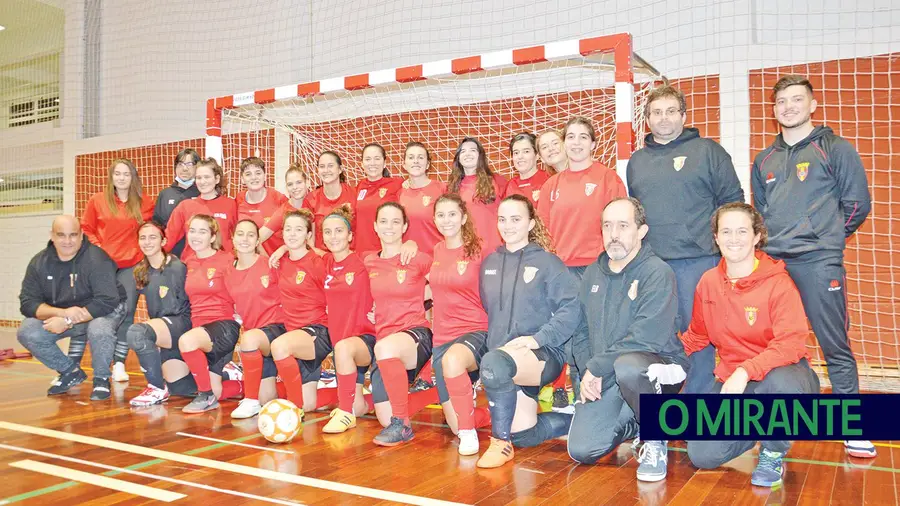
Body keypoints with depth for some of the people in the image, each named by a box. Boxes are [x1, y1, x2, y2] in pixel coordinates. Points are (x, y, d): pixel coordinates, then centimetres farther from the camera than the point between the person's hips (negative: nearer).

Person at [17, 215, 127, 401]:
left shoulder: (96, 259, -22)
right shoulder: (39, 263, -7)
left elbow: (107, 301, -28)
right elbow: (27, 303, -12)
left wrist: (67, 321, -32)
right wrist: (63, 312, -31)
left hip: (101, 312, -5)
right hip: (60, 315, 5)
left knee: (99, 330, -37)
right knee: (26, 332, -17)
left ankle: (101, 379, -7)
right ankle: (70, 372, 6)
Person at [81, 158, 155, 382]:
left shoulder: (145, 203, 6)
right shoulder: (97, 200, 6)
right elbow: (86, 229, 9)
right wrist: (96, 249, -4)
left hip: (131, 265, 0)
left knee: (126, 313, 1)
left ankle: (119, 364, 9)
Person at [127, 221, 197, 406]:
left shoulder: (177, 267, -9)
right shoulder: (140, 272, 12)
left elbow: (190, 303, -9)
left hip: (181, 322, -7)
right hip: (164, 332, 7)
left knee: (137, 332, -32)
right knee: (180, 388, 9)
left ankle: (158, 388, -16)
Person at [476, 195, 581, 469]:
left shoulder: (547, 262, -2)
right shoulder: (489, 263, 13)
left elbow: (571, 308, -11)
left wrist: (537, 338, -20)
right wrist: (493, 341, 8)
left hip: (543, 353, -6)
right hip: (504, 357, 6)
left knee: (493, 363, -37)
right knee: (523, 435, 1)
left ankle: (501, 442, -18)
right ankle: (576, 419, 27)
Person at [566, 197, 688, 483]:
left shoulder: (657, 273, -12)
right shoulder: (593, 273, 9)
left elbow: (646, 337, -23)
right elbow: (579, 331, 9)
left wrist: (596, 366, -19)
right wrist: (587, 371, -7)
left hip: (656, 368, -5)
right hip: (603, 378, 6)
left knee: (626, 365, -40)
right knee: (581, 451, -9)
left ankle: (656, 440, -10)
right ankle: (633, 425, 24)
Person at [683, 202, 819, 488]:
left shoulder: (778, 283, -13)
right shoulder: (708, 283, 3)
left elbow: (791, 344, -23)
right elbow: (697, 336, 15)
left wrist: (745, 372, -36)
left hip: (778, 371, -4)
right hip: (731, 380, 4)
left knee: (782, 383, -41)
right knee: (702, 455, -12)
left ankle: (773, 454, -9)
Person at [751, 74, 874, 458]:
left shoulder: (835, 149, 3)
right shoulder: (764, 160, 17)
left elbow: (858, 204, 1)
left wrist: (826, 237, 6)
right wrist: (775, 240, 11)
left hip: (819, 264, -4)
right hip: (771, 263, 4)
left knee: (835, 346, -1)